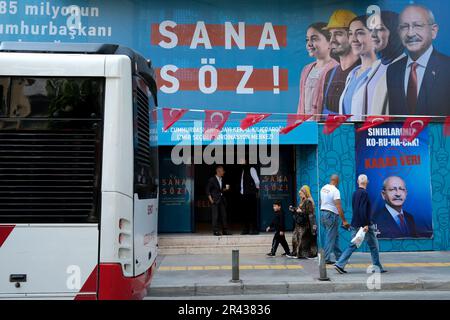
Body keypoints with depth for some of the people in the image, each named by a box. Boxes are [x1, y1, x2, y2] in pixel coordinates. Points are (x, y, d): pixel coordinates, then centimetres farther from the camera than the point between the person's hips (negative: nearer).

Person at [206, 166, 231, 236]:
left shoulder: (222, 179, 13)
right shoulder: (212, 179, -4)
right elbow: (207, 190, -5)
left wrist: (224, 189, 3)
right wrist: (210, 199, -11)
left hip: (222, 200, 6)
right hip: (215, 200, -6)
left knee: (224, 215, 5)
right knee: (215, 216, -4)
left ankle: (225, 231, 10)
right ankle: (216, 231, 2)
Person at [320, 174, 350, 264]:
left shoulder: (323, 188, 8)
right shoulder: (335, 190, -16)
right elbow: (339, 207, -20)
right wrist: (344, 221, -17)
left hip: (323, 213, 8)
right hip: (331, 215, -8)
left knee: (335, 236, 17)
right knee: (330, 238, -1)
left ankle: (339, 257, 22)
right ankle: (326, 259, 3)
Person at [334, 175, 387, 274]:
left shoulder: (355, 193, 11)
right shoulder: (364, 193, -14)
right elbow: (363, 210, -22)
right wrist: (366, 224, -21)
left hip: (355, 225, 7)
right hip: (365, 225, -7)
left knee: (352, 246, 7)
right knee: (374, 247, 8)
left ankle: (340, 265, -1)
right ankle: (378, 268, 17)